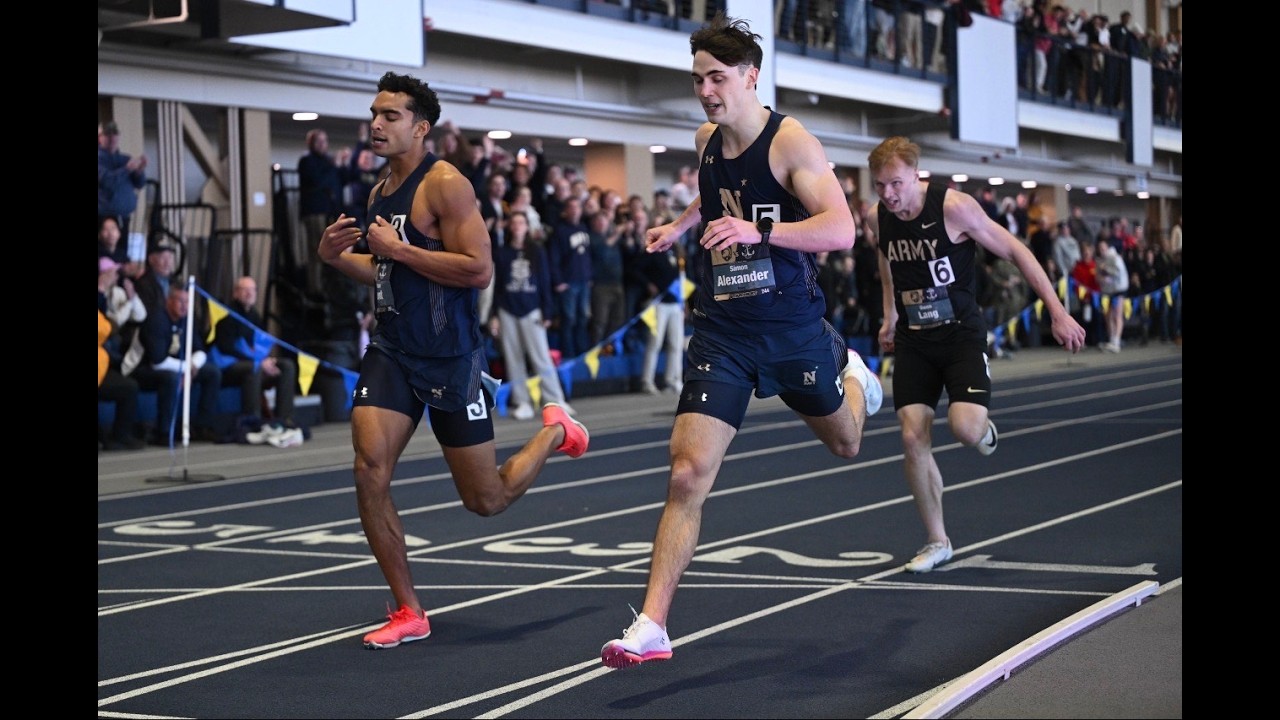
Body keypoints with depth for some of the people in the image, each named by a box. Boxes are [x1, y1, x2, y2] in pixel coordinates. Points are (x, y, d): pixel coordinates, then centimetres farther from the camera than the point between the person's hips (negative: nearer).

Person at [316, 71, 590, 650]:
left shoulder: (445, 185, -13)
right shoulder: (380, 193, 11)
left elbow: (479, 270, -22)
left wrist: (397, 248, -20)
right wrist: (337, 256, 6)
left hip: (449, 358, -6)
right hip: (391, 350, 7)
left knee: (486, 501, 5)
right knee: (369, 474, -12)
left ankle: (554, 431, 35)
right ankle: (408, 613, 2)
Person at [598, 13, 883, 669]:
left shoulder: (791, 142, -15)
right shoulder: (706, 141, 3)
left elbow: (841, 229, -26)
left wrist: (759, 231, -38)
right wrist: (678, 226, 15)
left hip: (790, 325, -2)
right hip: (720, 331, 2)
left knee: (846, 444, 24)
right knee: (688, 472, -13)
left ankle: (848, 370, 60)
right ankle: (651, 626, -12)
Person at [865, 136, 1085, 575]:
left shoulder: (953, 207, -18)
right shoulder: (877, 218, -3)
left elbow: (1015, 252, -11)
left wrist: (1057, 313, -12)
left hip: (961, 333, -4)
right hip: (912, 339, 4)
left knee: (964, 427, -23)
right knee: (913, 437, -7)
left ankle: (985, 430, 19)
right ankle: (937, 541, 8)